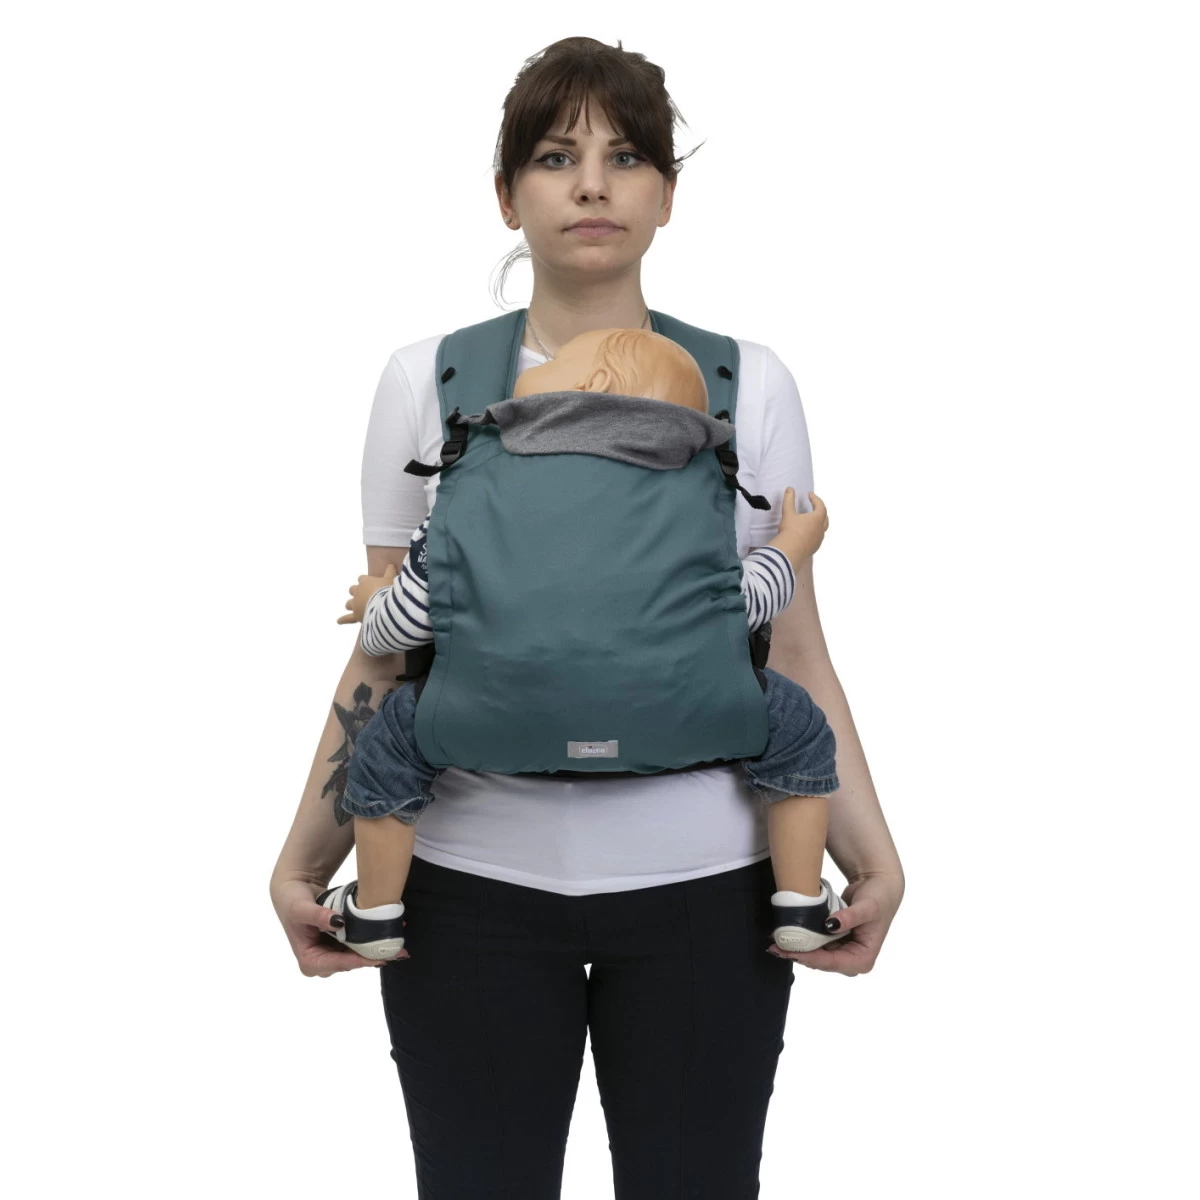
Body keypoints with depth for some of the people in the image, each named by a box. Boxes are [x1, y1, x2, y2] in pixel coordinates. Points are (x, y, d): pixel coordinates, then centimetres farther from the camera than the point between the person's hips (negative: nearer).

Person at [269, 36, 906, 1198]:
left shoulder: (748, 381, 3)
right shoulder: (427, 379, 3)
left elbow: (795, 652, 4)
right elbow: (383, 659, 4)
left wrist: (869, 848, -5)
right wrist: (306, 855, -4)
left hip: (703, 884, 0)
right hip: (471, 883, 0)